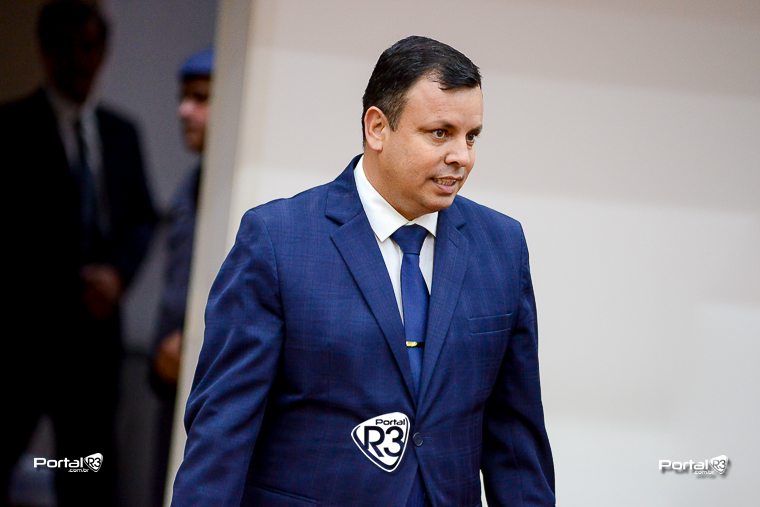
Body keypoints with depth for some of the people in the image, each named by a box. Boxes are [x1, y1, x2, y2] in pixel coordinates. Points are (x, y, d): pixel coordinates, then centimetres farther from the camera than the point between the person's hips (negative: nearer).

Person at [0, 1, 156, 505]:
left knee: (92, 463, 7)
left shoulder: (121, 133, 13)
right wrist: (75, 284, -12)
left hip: (96, 323, 5)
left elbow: (142, 217, 13)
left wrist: (118, 272, -5)